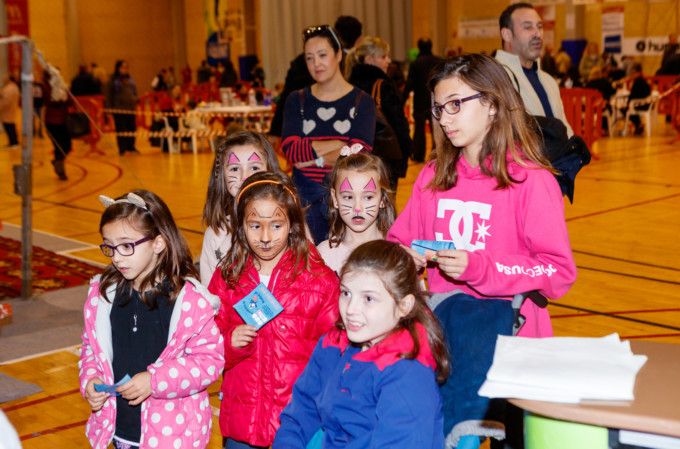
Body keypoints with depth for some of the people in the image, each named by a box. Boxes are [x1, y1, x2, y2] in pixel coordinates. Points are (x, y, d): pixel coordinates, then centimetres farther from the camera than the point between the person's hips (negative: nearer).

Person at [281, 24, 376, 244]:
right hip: (305, 196, 2)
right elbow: (290, 149, -6)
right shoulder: (297, 100, 9)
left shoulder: (361, 102, 2)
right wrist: (339, 144, -11)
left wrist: (315, 159, -12)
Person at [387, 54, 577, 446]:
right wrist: (404, 257, -7)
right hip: (444, 310, 5)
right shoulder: (434, 176, 13)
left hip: (506, 315, -4)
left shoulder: (530, 179, -5)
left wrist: (479, 268, -20)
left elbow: (558, 272, -9)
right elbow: (400, 241, 18)